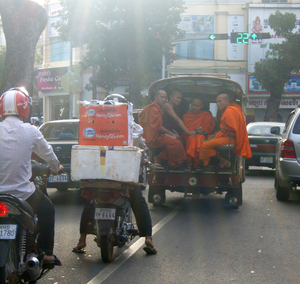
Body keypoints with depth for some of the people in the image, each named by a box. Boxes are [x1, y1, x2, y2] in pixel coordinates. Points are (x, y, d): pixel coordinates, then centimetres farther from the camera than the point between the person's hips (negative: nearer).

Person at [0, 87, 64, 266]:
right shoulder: (30, 131, -7)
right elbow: (48, 153, 8)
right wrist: (57, 168, 29)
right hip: (22, 193, -2)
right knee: (47, 210, 23)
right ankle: (46, 253, 19)